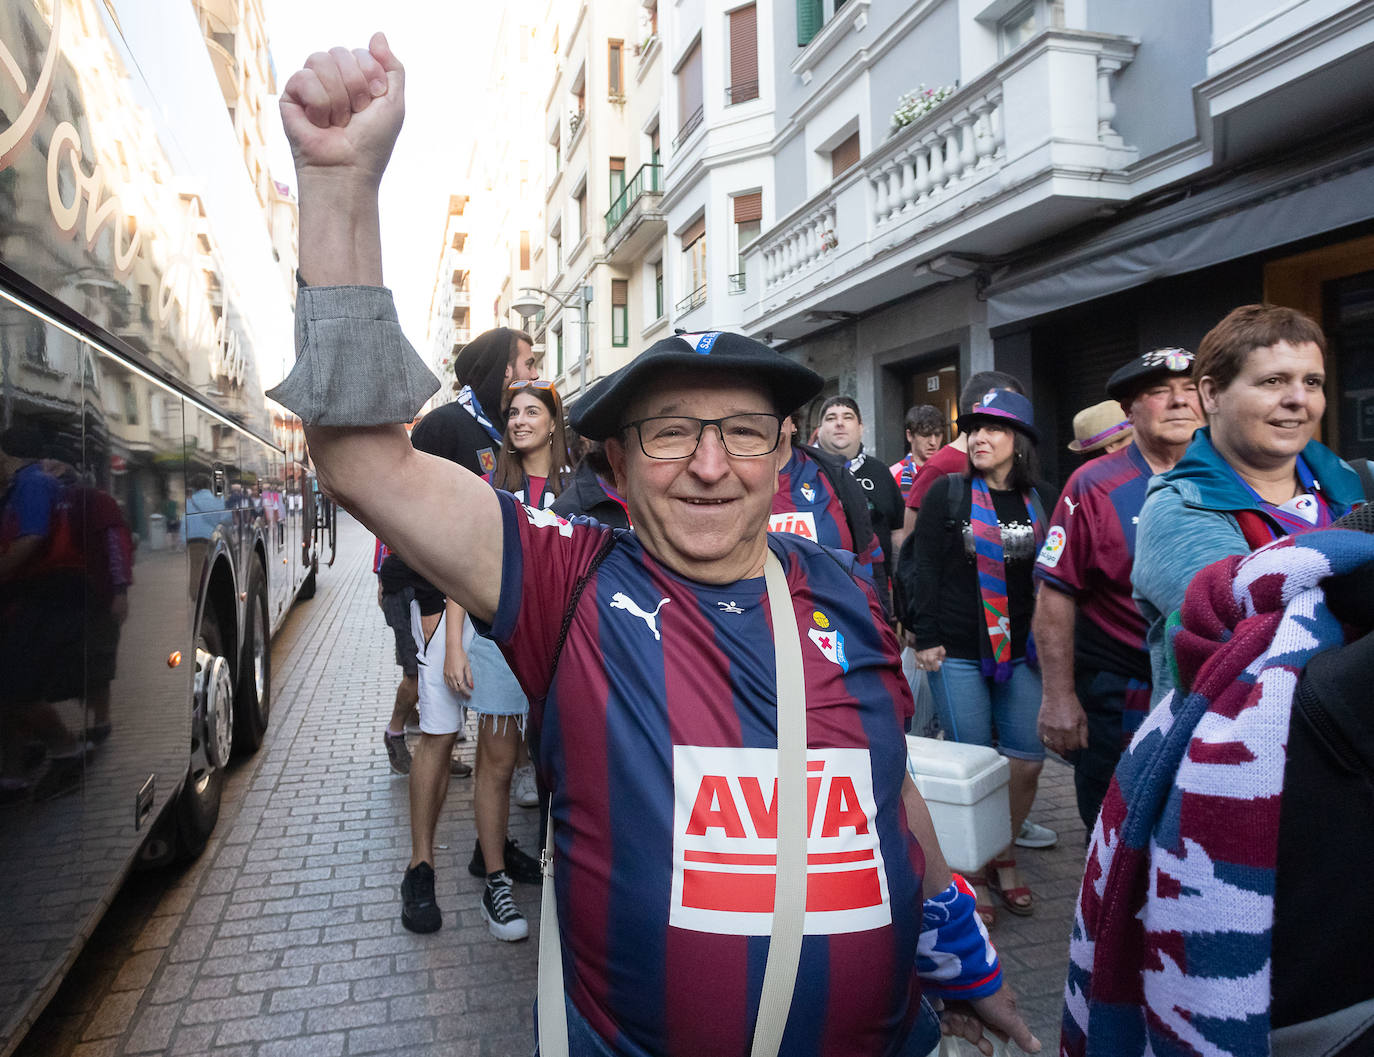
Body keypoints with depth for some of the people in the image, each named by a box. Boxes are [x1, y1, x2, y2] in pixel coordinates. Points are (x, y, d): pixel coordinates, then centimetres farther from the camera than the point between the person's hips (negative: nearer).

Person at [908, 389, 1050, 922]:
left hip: (1023, 653, 3)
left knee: (1028, 761, 5)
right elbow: (927, 569, -3)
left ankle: (1003, 858, 27)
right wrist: (926, 637, -9)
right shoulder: (948, 493, 0)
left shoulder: (1038, 501, 8)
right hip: (959, 654, -3)